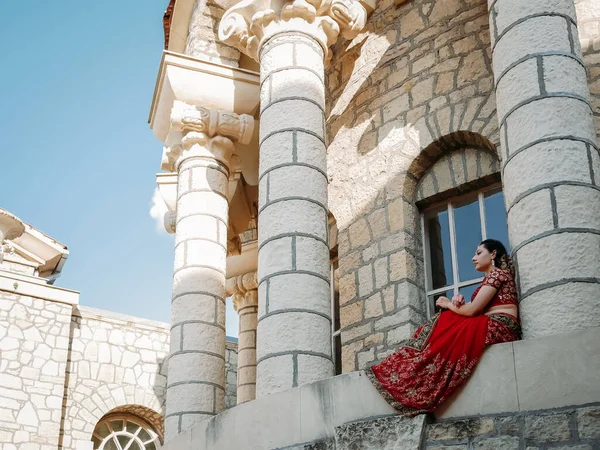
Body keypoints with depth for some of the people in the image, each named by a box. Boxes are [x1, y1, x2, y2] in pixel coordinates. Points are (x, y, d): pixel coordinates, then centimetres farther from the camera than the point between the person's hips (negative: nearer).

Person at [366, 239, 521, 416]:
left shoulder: (497, 272, -4)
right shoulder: (491, 277, 26)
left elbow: (472, 310, -12)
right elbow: (476, 311, 17)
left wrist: (448, 304, 4)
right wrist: (458, 302, -3)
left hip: (498, 327, -9)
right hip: (487, 326, 9)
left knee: (444, 339, -15)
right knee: (443, 324, -1)